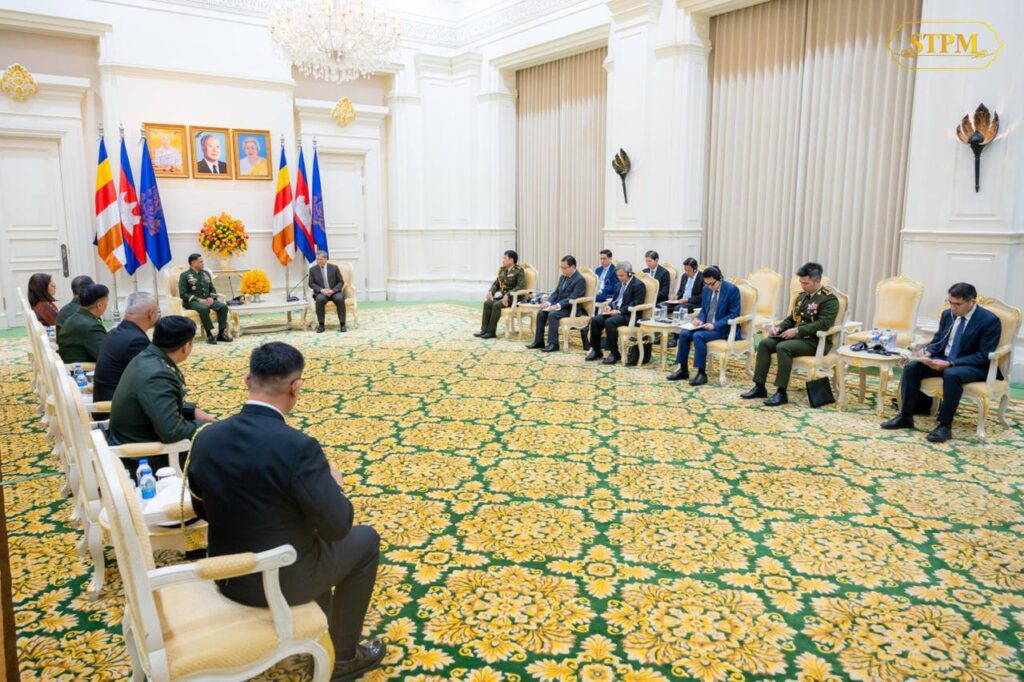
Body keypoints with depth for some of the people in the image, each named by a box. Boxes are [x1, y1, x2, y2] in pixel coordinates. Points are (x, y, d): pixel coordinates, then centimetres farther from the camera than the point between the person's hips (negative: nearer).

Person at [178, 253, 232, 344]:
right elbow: (183, 294, -8)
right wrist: (199, 300, -18)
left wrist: (211, 298, -3)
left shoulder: (206, 273, 17)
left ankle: (221, 333, -24)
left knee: (223, 306, -24)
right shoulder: (184, 275, 0)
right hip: (192, 302, -5)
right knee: (204, 308, -39)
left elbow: (212, 289, 20)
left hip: (207, 300, 5)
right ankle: (209, 334, -33)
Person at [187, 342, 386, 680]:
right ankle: (342, 654, 27)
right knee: (365, 540, 17)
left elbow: (203, 510, 6)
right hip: (281, 580, -6)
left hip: (226, 575, 6)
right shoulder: (298, 447, -28)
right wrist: (333, 484, -1)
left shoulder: (205, 438, -9)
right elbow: (337, 526, -20)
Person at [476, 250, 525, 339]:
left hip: (514, 297, -7)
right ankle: (484, 330, -19)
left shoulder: (519, 271, -9)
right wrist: (490, 291, -6)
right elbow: (496, 283, 15)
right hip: (503, 296, 7)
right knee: (487, 303, -17)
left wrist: (508, 295, -30)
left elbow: (521, 286, -21)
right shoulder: (502, 270, 12)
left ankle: (491, 331, -21)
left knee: (496, 305, -29)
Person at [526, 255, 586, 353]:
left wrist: (557, 306, -29)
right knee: (541, 312, -13)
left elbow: (572, 298, -22)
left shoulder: (580, 280, -14)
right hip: (558, 304, 8)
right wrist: (548, 303, -5)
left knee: (552, 315, -31)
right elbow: (556, 292, 14)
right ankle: (538, 341, -7)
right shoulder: (562, 277, 13)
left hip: (571, 308, -8)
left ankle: (553, 344, -27)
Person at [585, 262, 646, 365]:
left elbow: (636, 304, -16)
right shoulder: (619, 284, 19)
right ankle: (596, 351, -3)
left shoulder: (638, 285, -8)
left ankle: (614, 354, -23)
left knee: (609, 322, -34)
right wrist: (610, 307, 3)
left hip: (628, 315, -8)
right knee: (594, 320, -13)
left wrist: (619, 311, -22)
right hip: (614, 312, 8)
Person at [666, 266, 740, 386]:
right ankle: (683, 370, -6)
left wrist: (715, 325, -24)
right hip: (707, 325, 7)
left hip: (723, 328, -7)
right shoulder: (706, 289, 7)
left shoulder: (732, 289, -12)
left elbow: (734, 314, -14)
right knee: (684, 333, -17)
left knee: (698, 336, -31)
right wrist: (700, 319, -6)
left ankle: (702, 374, -24)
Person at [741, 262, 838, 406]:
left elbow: (823, 324, -22)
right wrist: (779, 328, 1)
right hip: (797, 336, 8)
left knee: (783, 348, -32)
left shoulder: (829, 298, -11)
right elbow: (792, 318, 21)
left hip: (816, 341, -8)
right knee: (764, 343, -11)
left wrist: (797, 330, -26)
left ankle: (781, 393, -28)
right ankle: (759, 387, -10)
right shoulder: (802, 295, 14)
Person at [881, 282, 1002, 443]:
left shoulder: (990, 320, -13)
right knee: (912, 367, -17)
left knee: (952, 375, -38)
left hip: (974, 366, -6)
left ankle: (945, 425, -28)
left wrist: (950, 363, -27)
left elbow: (983, 356, -17)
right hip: (943, 360, 6)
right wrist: (927, 351, -9)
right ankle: (906, 417, -13)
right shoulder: (948, 314, 5)